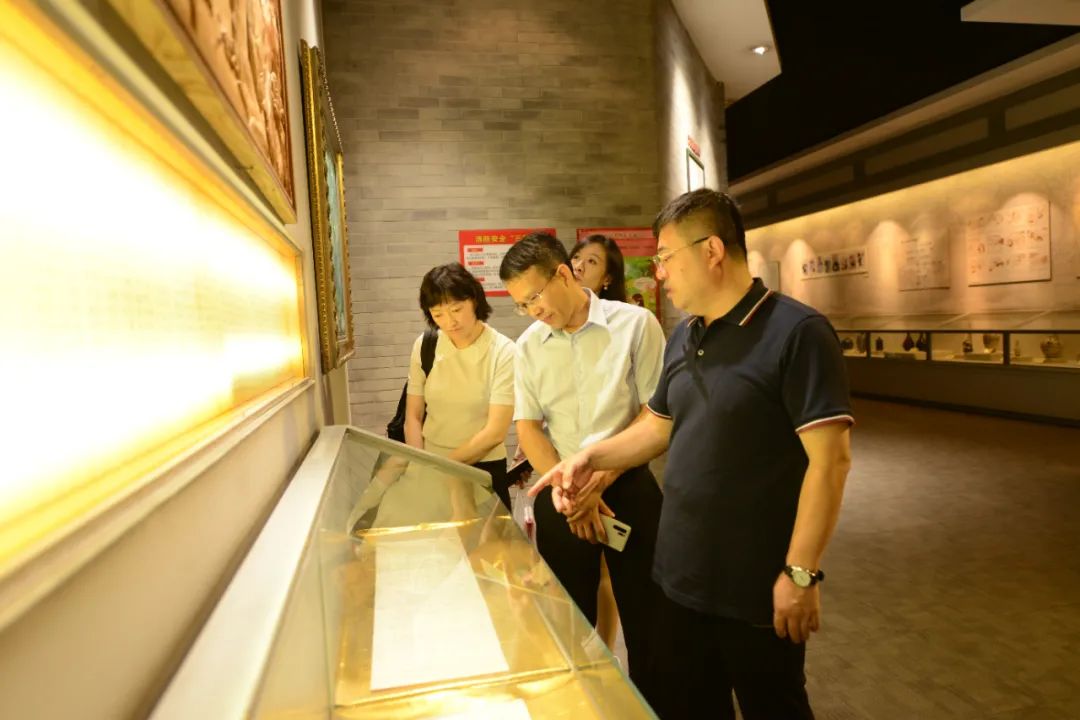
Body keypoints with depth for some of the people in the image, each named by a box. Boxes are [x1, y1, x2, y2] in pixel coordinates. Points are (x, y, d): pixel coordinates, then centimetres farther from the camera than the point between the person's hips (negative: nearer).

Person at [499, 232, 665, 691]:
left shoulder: (635, 325, -9)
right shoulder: (529, 345, 2)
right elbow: (527, 429, 2)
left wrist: (599, 479, -13)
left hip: (628, 487, -3)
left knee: (645, 617, 10)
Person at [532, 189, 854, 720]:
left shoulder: (796, 333, -17)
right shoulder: (683, 338, 7)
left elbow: (830, 459, -20)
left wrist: (801, 573, -20)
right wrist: (591, 457, 2)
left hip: (755, 589, -7)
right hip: (681, 578, 7)